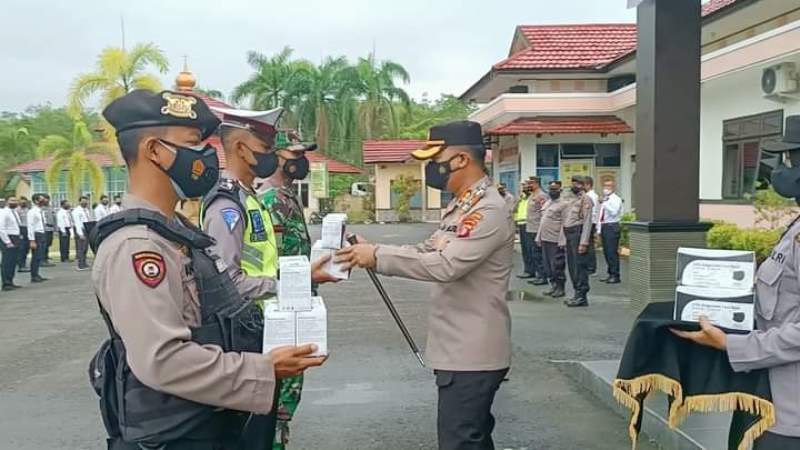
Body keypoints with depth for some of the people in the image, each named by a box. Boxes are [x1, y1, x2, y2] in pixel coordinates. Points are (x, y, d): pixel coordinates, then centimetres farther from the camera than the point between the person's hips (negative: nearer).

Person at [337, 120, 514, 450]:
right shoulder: (461, 207, 14)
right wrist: (371, 251, 1)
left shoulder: (489, 209, -19)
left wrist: (377, 256, -23)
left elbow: (446, 265, -28)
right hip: (462, 349, 10)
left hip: (472, 354, -10)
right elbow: (427, 251, 15)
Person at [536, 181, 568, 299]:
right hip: (545, 240, 8)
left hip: (555, 240, -8)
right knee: (548, 265, 12)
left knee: (557, 265, -2)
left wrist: (562, 241, -18)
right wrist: (539, 237, 15)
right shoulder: (547, 203, 17)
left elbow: (564, 224, -13)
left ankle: (560, 288, 8)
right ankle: (553, 286, 22)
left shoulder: (564, 204, -7)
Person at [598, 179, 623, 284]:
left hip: (612, 227, -9)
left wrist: (605, 204, -23)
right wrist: (599, 230, 18)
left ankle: (615, 276, -4)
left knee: (612, 252, -9)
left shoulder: (616, 199, -5)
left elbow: (614, 212, -22)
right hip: (604, 227, 9)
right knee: (606, 252, 10)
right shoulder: (604, 200, 19)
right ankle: (611, 274, 18)